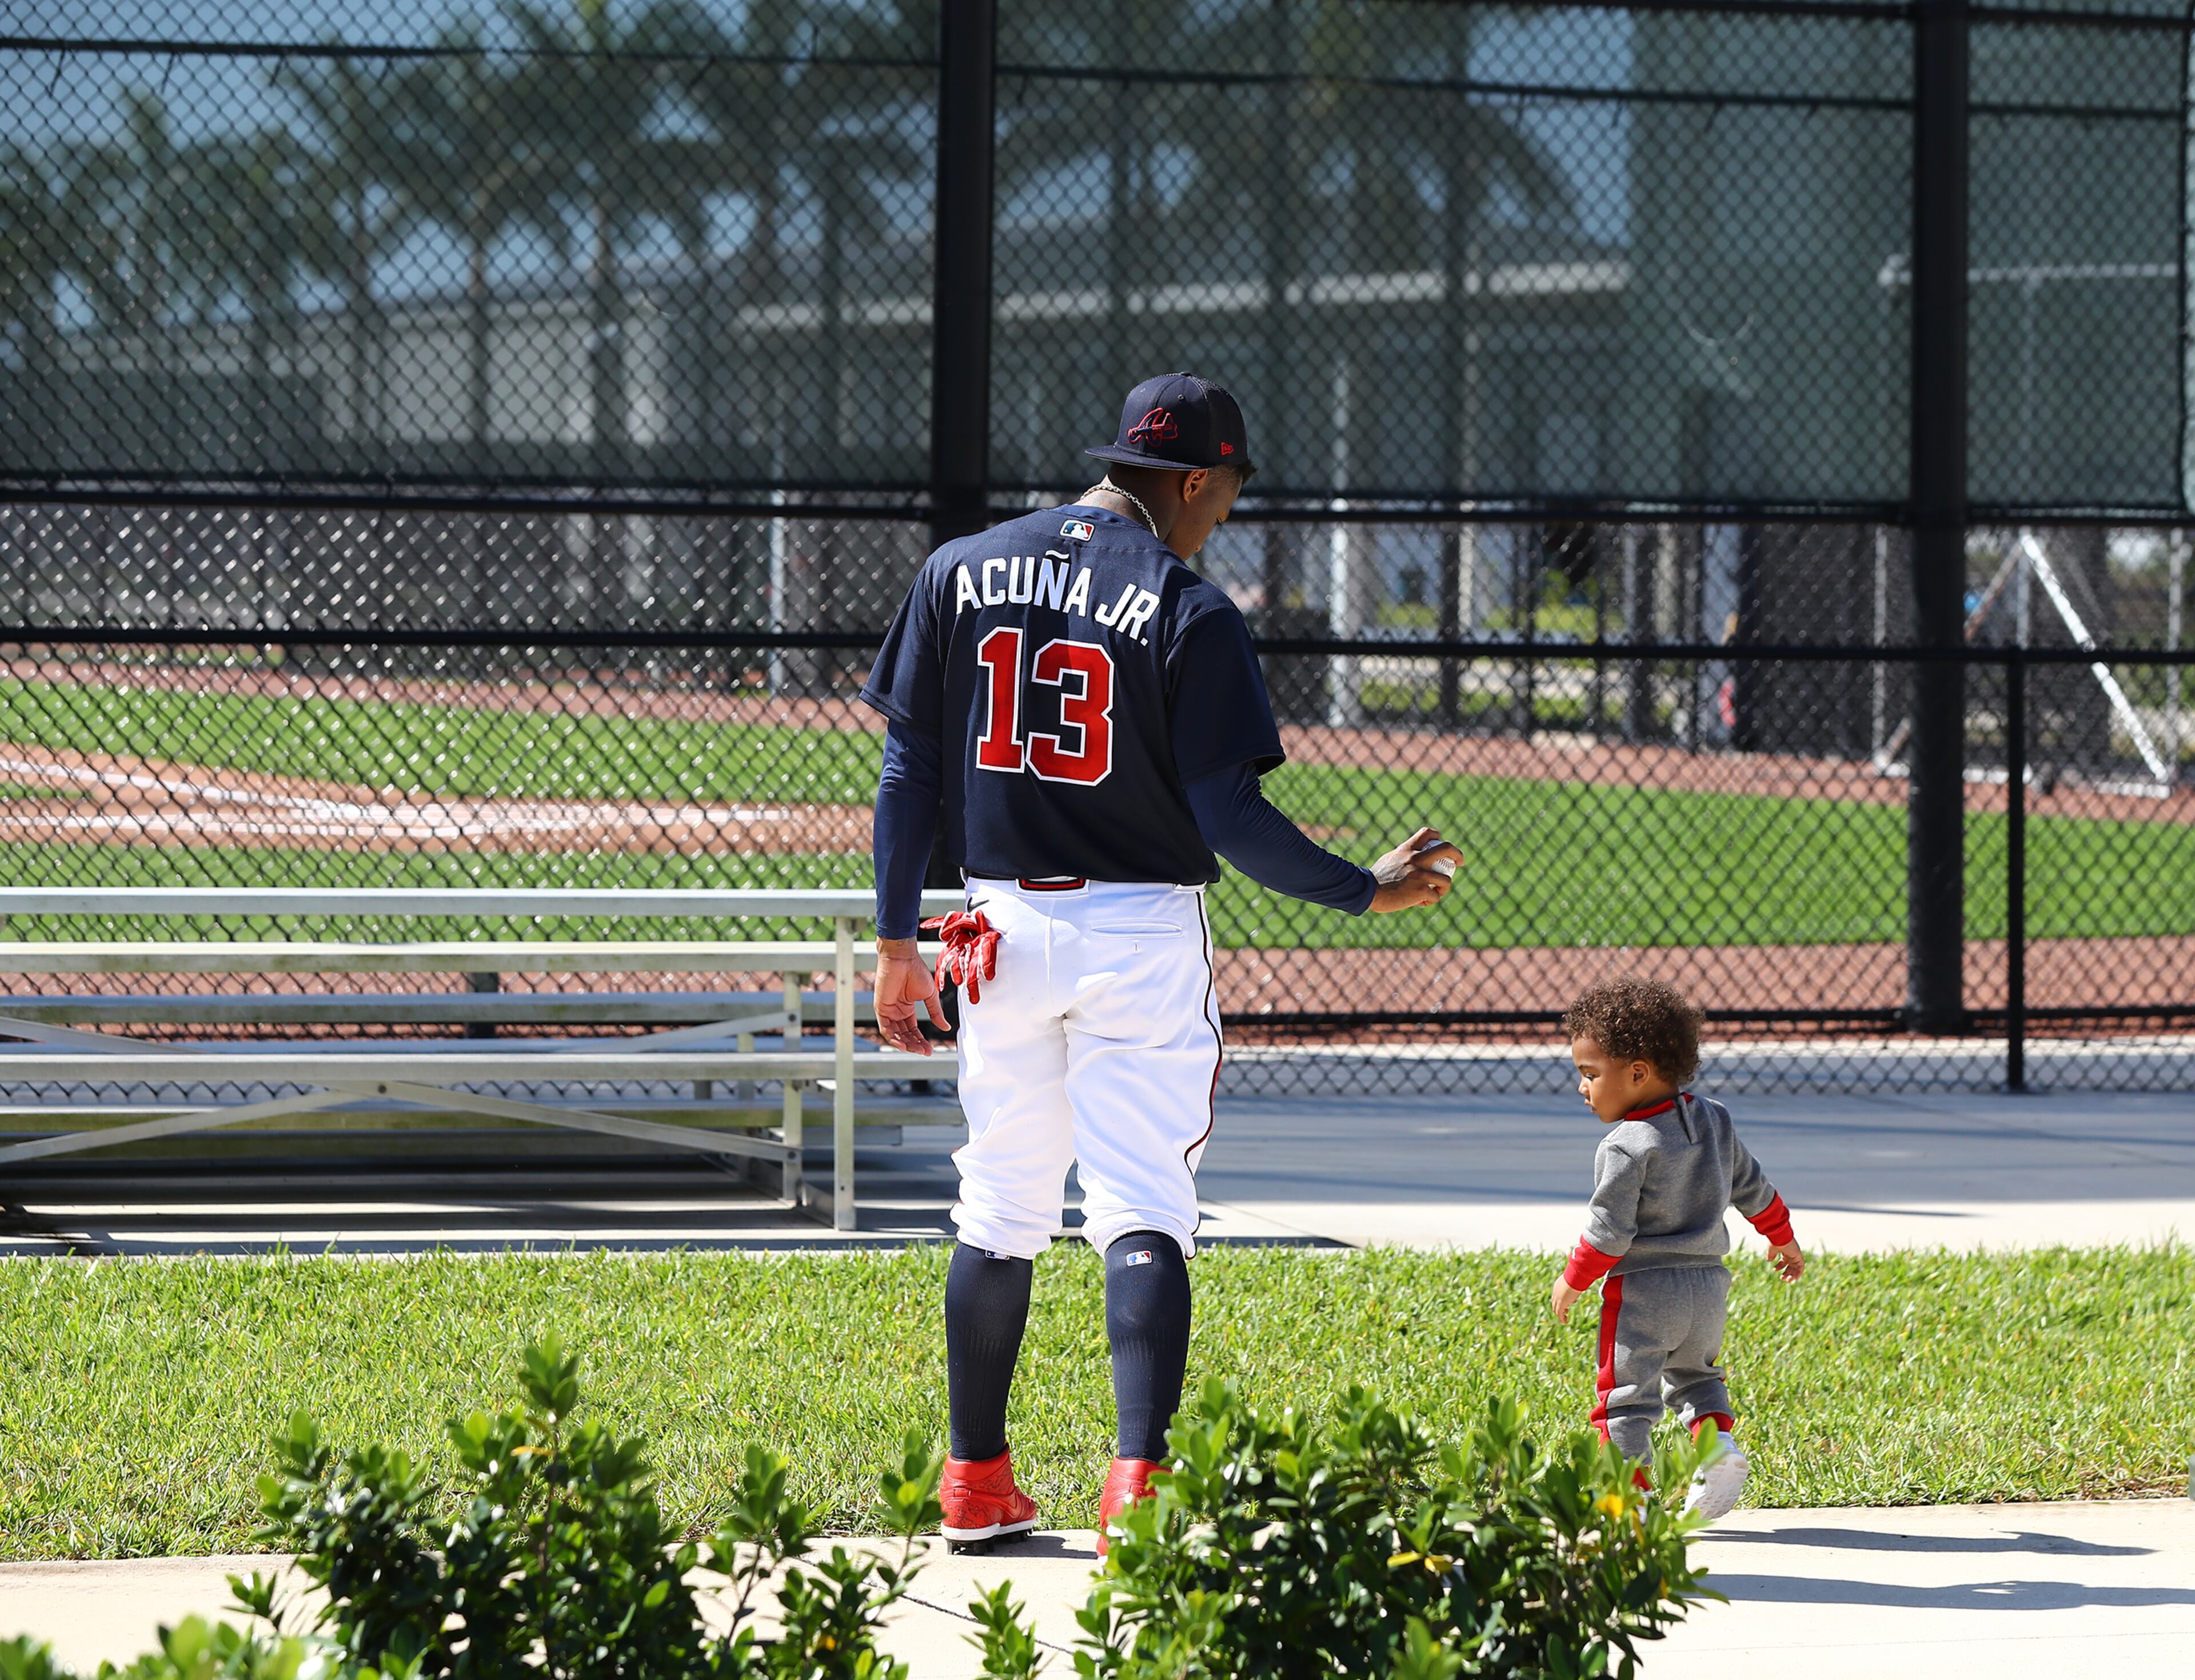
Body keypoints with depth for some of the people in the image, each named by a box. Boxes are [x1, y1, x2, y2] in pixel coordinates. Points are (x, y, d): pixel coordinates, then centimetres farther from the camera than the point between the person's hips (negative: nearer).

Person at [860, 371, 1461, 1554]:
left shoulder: (959, 574, 4)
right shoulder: (1189, 612, -10)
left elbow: (909, 767, 4)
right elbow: (1229, 816, -13)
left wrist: (896, 940, 9)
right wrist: (1366, 891, -3)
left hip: (1006, 926, 4)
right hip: (1141, 934, -4)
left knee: (1000, 1211, 15)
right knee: (1142, 1212, -5)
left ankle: (976, 1481, 20)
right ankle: (1137, 1482, -19)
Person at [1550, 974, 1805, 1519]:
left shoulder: (1627, 1147, -18)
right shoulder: (1714, 1120, 5)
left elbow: (1609, 1231, -17)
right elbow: (1753, 1188, 16)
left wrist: (1573, 1282, -3)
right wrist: (1782, 1238, 31)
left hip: (1643, 1291, -7)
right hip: (1708, 1285, 7)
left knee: (1626, 1392, 1)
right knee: (1693, 1374, 25)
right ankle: (1717, 1440, 2)